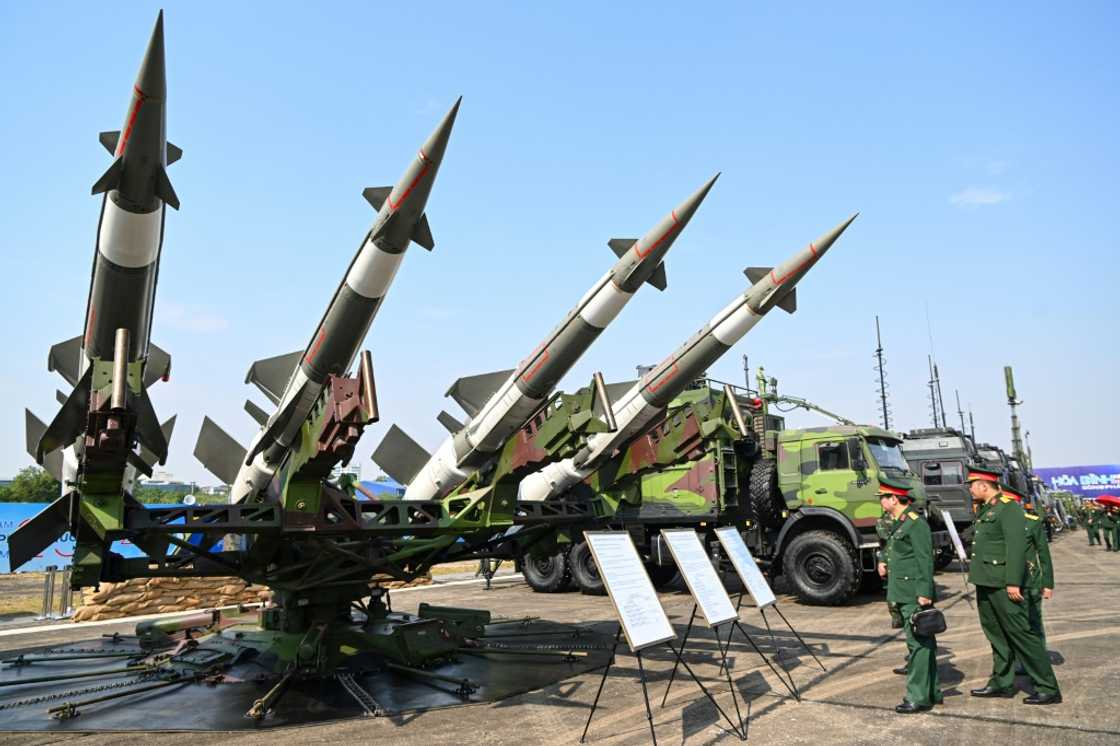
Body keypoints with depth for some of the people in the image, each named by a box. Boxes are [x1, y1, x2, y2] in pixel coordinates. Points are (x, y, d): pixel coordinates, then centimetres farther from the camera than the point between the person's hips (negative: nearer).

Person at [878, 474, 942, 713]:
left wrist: (924, 592, -21)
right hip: (904, 594, 10)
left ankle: (918, 697, 0)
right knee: (922, 643, 16)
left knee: (919, 644, -4)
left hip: (915, 596, -10)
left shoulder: (916, 524, -14)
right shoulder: (900, 523, 15)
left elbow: (925, 560, -18)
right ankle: (932, 692, 26)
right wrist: (885, 562, 11)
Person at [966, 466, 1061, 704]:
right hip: (985, 584, 10)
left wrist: (1013, 583, -22)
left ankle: (1048, 689, 6)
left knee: (1021, 634, -3)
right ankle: (1001, 683, 26)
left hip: (1002, 585, -10)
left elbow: (1016, 547, -20)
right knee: (996, 635, 16)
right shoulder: (985, 510, 15)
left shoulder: (1009, 508, -14)